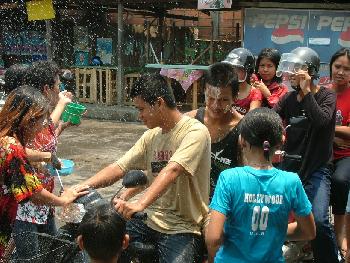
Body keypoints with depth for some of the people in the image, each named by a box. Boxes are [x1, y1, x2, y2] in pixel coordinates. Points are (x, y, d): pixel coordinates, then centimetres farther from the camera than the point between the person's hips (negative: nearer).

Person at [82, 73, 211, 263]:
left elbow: (171, 171, -29)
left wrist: (140, 205, -42)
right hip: (151, 218, 6)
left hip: (183, 228, -6)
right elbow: (119, 168, 5)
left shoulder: (195, 132, -14)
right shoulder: (151, 136, 9)